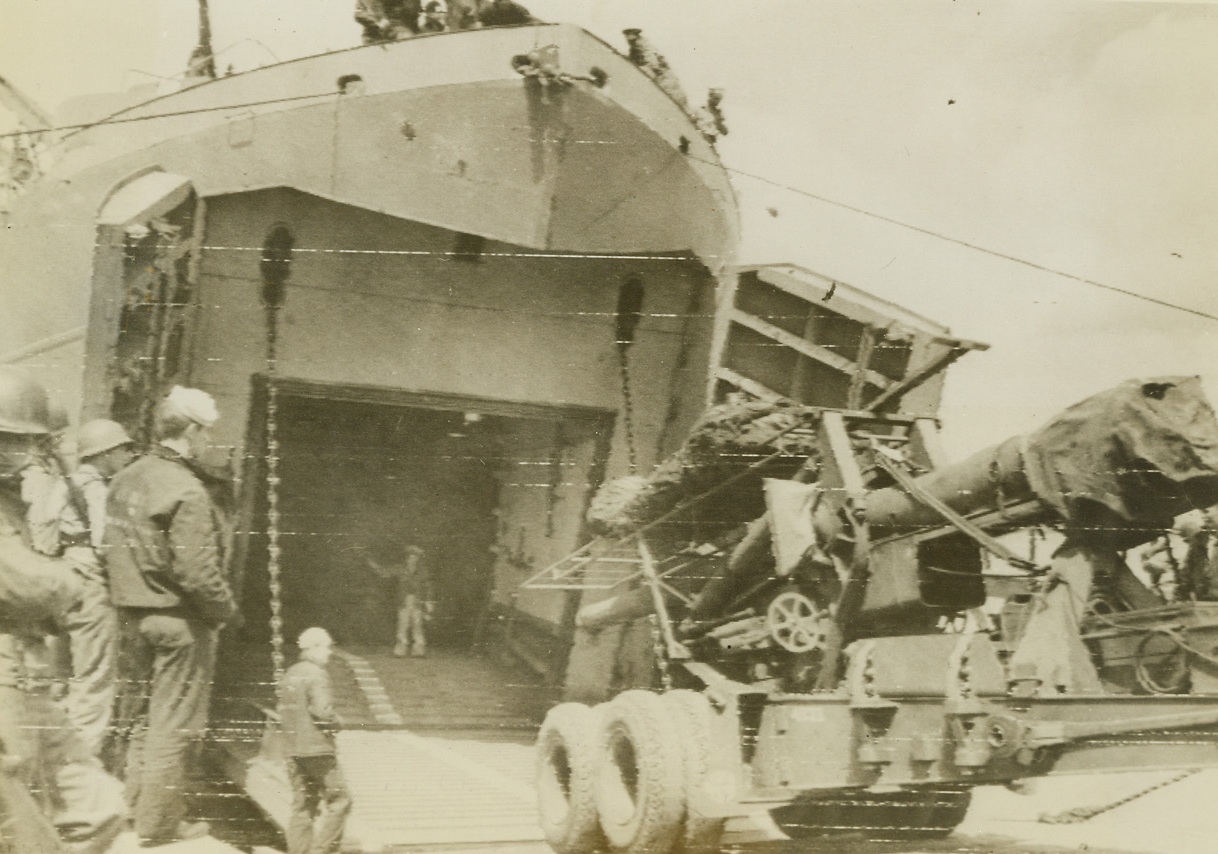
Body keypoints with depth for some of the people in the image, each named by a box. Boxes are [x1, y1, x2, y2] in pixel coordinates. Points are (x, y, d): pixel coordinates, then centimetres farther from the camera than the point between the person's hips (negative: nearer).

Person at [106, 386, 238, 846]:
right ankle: (159, 823, 10)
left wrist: (130, 599, 17)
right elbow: (196, 570, -22)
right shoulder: (186, 491, -20)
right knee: (172, 723, 2)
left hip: (131, 614, 8)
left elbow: (114, 549, 10)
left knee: (139, 718, 19)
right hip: (179, 618, -8)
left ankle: (140, 808, 30)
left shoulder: (124, 480, 5)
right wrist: (225, 609, -7)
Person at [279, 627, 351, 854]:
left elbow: (283, 712, 15)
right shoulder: (316, 674, -13)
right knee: (339, 801, 0)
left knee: (302, 805, 13)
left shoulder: (289, 675, 13)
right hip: (317, 748, -8)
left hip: (293, 750, 8)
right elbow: (322, 711, -21)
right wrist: (335, 723, -3)